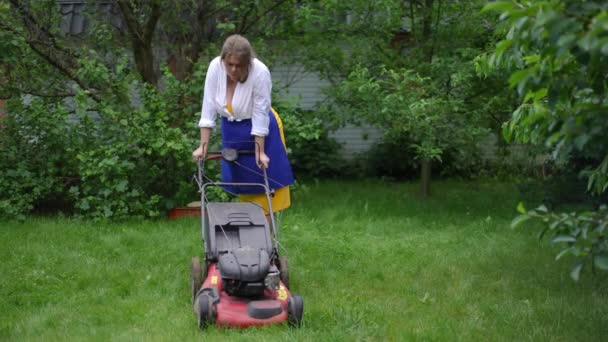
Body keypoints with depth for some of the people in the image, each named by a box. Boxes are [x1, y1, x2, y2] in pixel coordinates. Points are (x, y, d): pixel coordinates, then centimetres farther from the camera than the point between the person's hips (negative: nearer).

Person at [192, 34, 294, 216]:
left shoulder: (260, 72, -27)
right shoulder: (215, 67, -18)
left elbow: (260, 114, -22)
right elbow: (209, 107, -13)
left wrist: (259, 151, -18)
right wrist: (203, 145, -13)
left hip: (260, 131, -4)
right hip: (231, 131, 4)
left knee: (263, 185, -3)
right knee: (242, 187, 8)